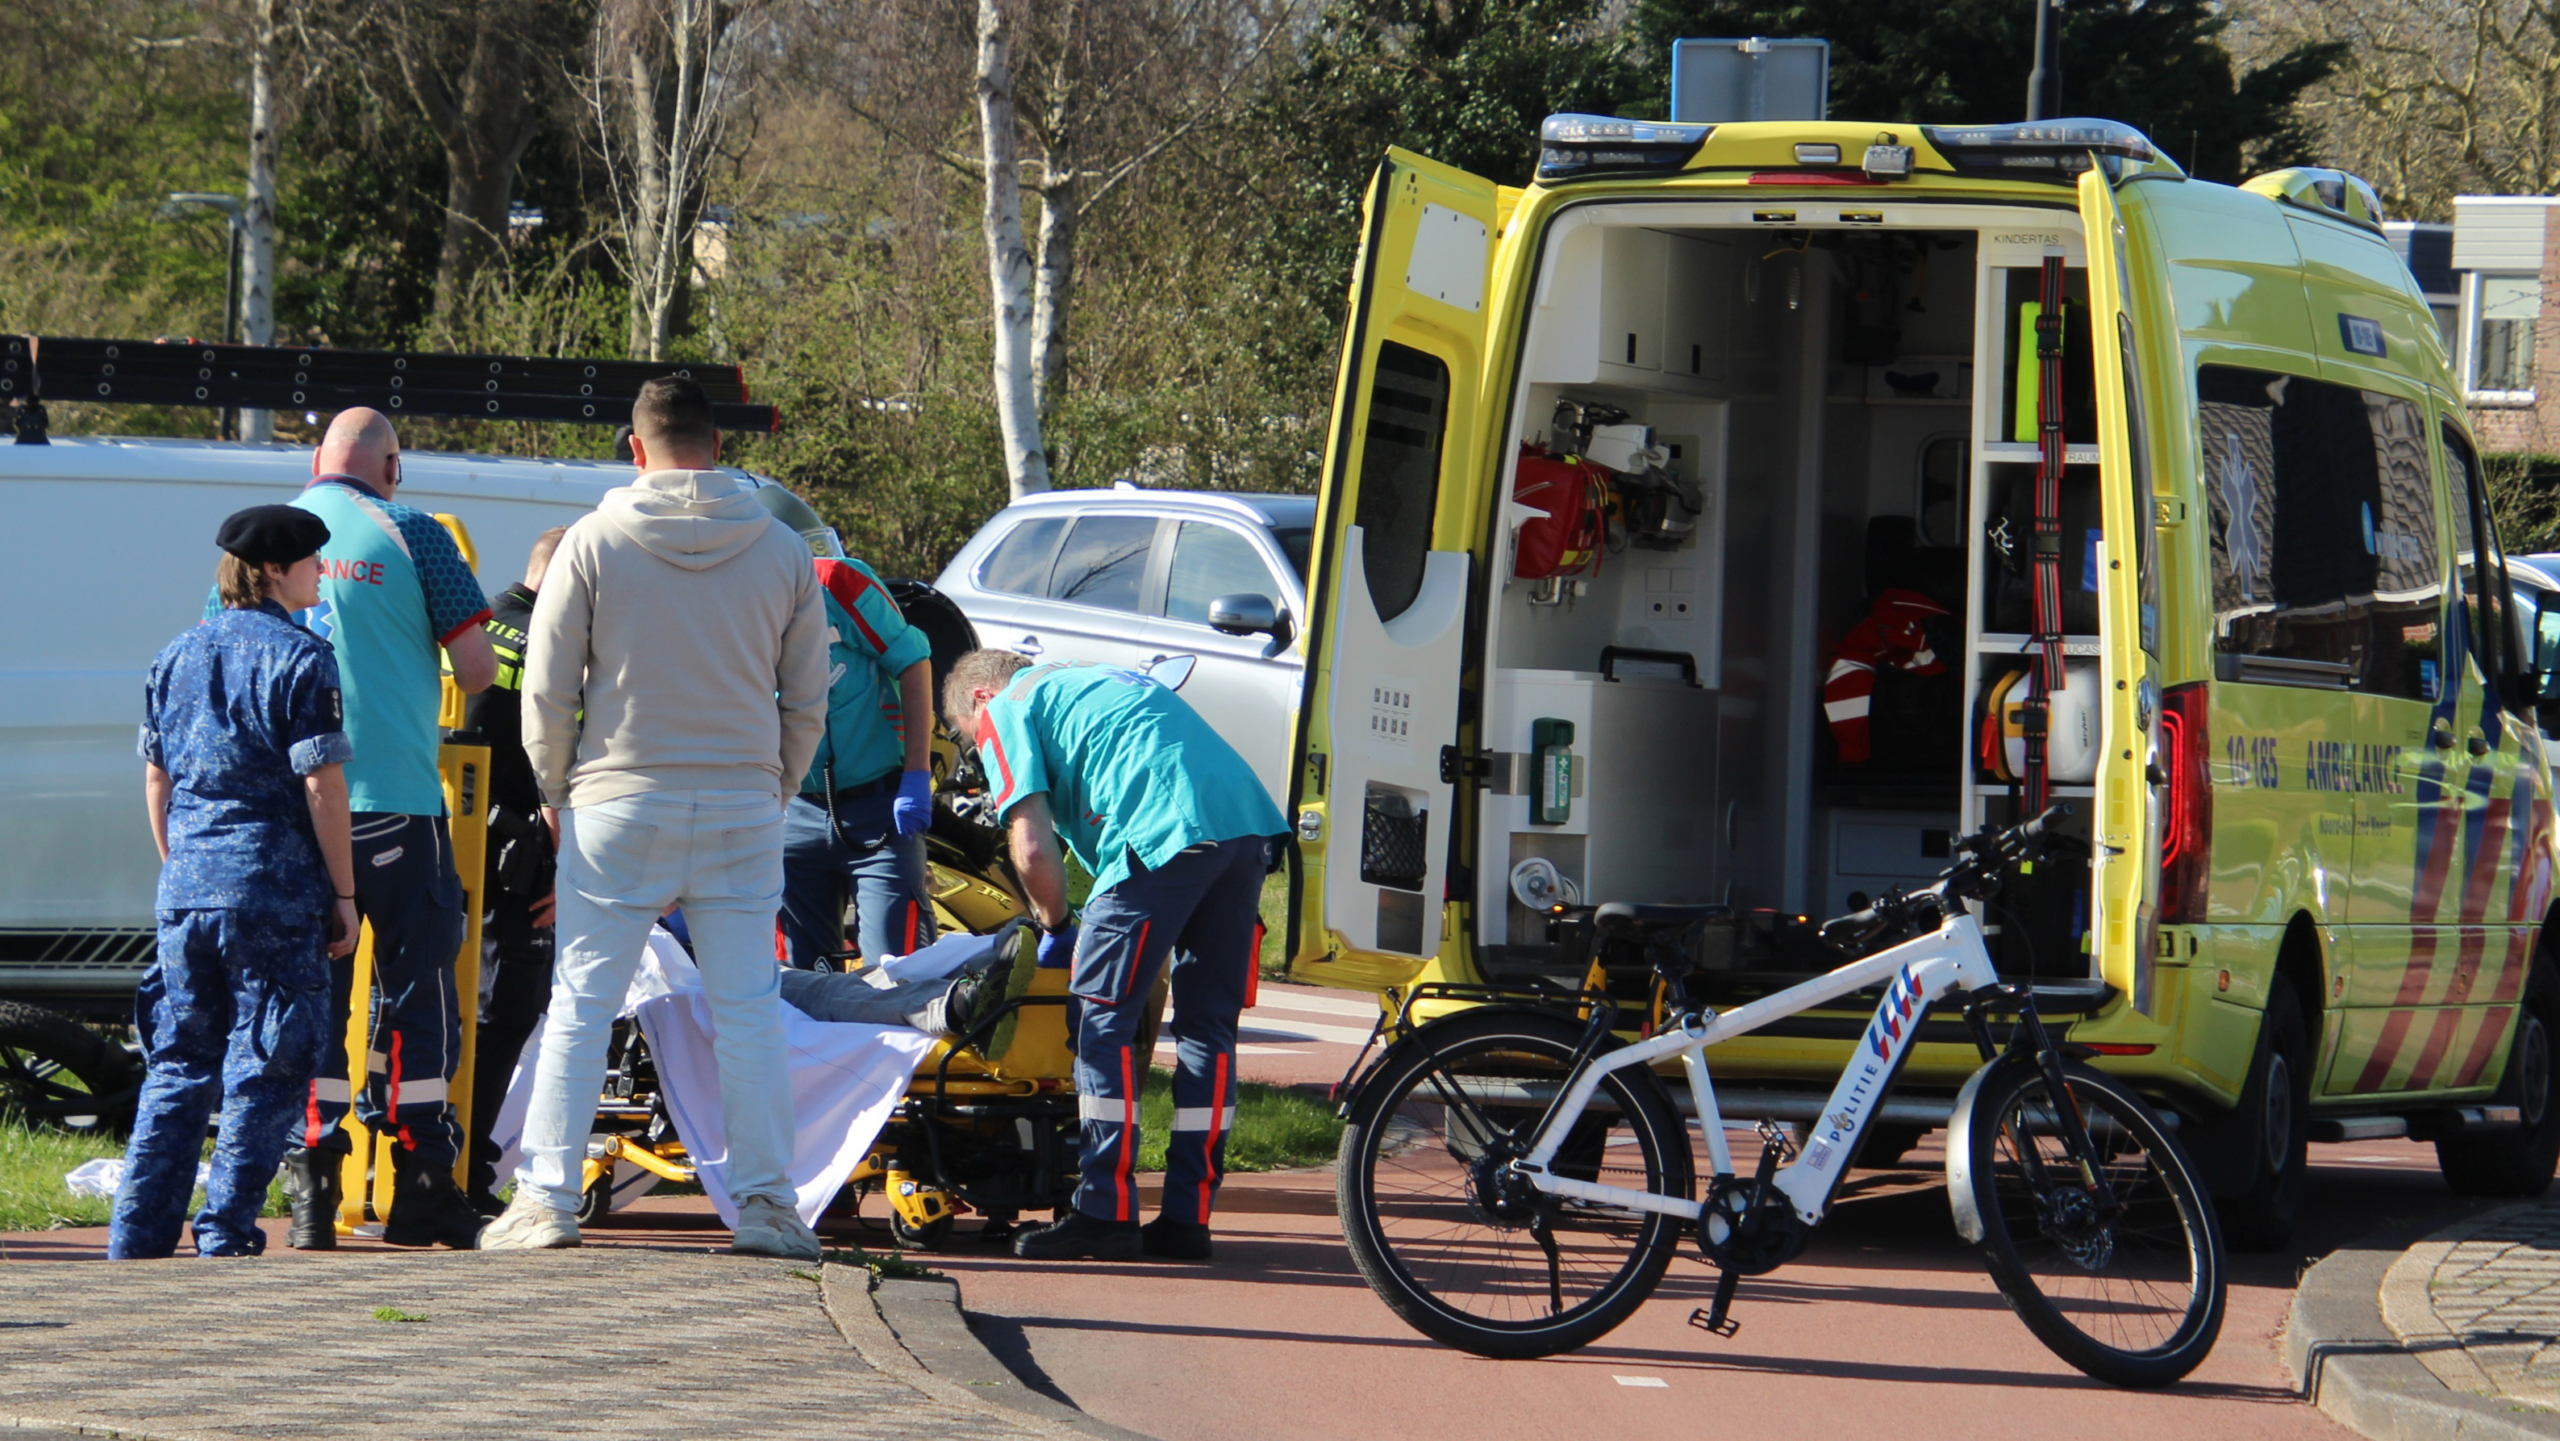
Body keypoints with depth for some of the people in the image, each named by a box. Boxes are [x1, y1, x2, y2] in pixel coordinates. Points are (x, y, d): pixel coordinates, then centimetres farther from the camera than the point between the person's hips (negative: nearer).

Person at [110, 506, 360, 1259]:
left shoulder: (176, 657, 12)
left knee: (177, 1064, 11)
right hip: (274, 887, -6)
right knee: (264, 1067, 0)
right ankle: (226, 1232, -3)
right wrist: (344, 894, -5)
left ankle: (138, 1235, 7)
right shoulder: (299, 658, -8)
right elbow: (322, 786, -11)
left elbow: (156, 780, 16)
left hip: (186, 888, 6)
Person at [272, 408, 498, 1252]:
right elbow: (478, 668, -4)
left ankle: (313, 1193, 2)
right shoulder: (410, 536, -2)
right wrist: (456, 683, 18)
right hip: (394, 795, -3)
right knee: (415, 987, 4)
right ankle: (419, 1189, 4)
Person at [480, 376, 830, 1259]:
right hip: (743, 808, 2)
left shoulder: (593, 543, -4)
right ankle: (763, 1202, 5)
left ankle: (546, 1197, 4)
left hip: (618, 803, -1)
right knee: (748, 1010, 6)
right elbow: (807, 702, 8)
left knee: (581, 1005, 4)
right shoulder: (780, 551, 2)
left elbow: (546, 692, -2)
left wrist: (557, 792, 11)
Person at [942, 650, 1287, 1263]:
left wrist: (1055, 926, 18)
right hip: (1251, 820, 8)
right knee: (1208, 1024, 12)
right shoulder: (1084, 680, 36)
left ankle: (1107, 1212, -3)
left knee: (1101, 1018, 0)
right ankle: (1187, 1217, 13)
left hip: (1168, 833, -8)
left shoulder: (1004, 712, 13)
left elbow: (1033, 849, 2)